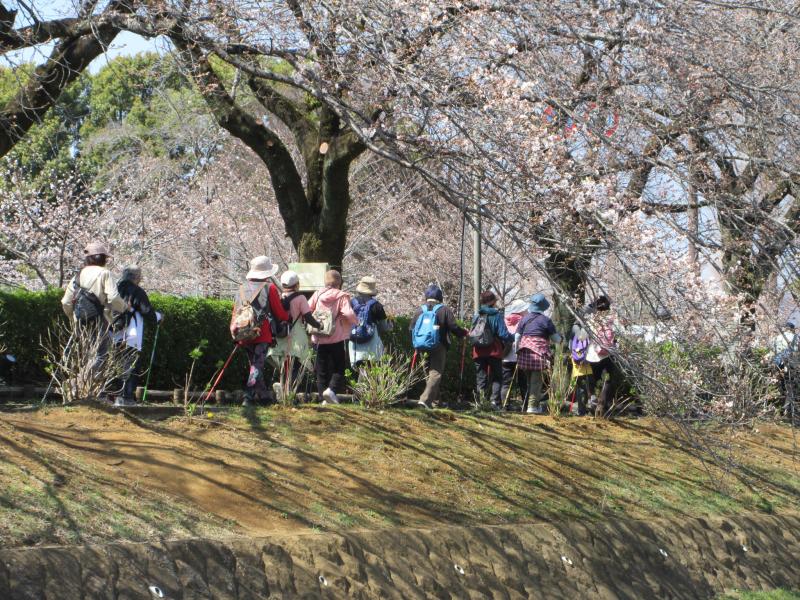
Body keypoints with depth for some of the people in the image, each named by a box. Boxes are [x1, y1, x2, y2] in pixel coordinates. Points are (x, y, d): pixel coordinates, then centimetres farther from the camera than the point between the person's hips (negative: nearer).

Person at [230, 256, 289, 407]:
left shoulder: (242, 288, 12)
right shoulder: (270, 288, -3)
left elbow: (235, 311, 13)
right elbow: (279, 313, 0)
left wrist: (235, 332, 20)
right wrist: (288, 317, 21)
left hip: (244, 336, 5)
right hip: (262, 334, -5)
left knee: (254, 364, 17)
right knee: (257, 366, -6)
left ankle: (263, 395, 23)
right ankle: (249, 397, -19)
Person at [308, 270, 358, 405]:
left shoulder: (317, 294, 3)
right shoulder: (342, 296, -7)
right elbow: (348, 313, -19)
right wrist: (355, 321, 1)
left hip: (318, 339, 3)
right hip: (336, 339, -3)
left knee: (321, 370, 11)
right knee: (338, 368, 6)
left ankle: (323, 397, 6)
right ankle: (331, 389, -17)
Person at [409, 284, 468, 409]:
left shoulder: (420, 310, 8)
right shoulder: (445, 310, -4)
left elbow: (412, 329, 9)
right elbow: (454, 327, -8)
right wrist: (464, 333, 11)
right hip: (439, 347, -5)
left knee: (429, 373, 16)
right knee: (436, 373, -8)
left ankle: (434, 401, 21)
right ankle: (425, 399, -24)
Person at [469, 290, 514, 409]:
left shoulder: (477, 315, 5)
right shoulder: (496, 315, -9)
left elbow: (472, 333, 11)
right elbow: (503, 334, -12)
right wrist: (512, 338, 6)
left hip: (478, 352, 4)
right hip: (494, 351, -4)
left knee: (481, 377, 10)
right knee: (497, 377, 6)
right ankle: (494, 400, -9)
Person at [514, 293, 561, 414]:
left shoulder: (524, 319, 11)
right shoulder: (545, 320, -2)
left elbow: (517, 336, 9)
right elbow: (556, 338, 3)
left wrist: (517, 350, 17)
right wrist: (560, 337, 25)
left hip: (524, 353, 5)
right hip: (539, 352, -5)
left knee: (530, 379, 16)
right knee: (537, 380, -4)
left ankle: (528, 403, 22)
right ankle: (533, 405, -10)